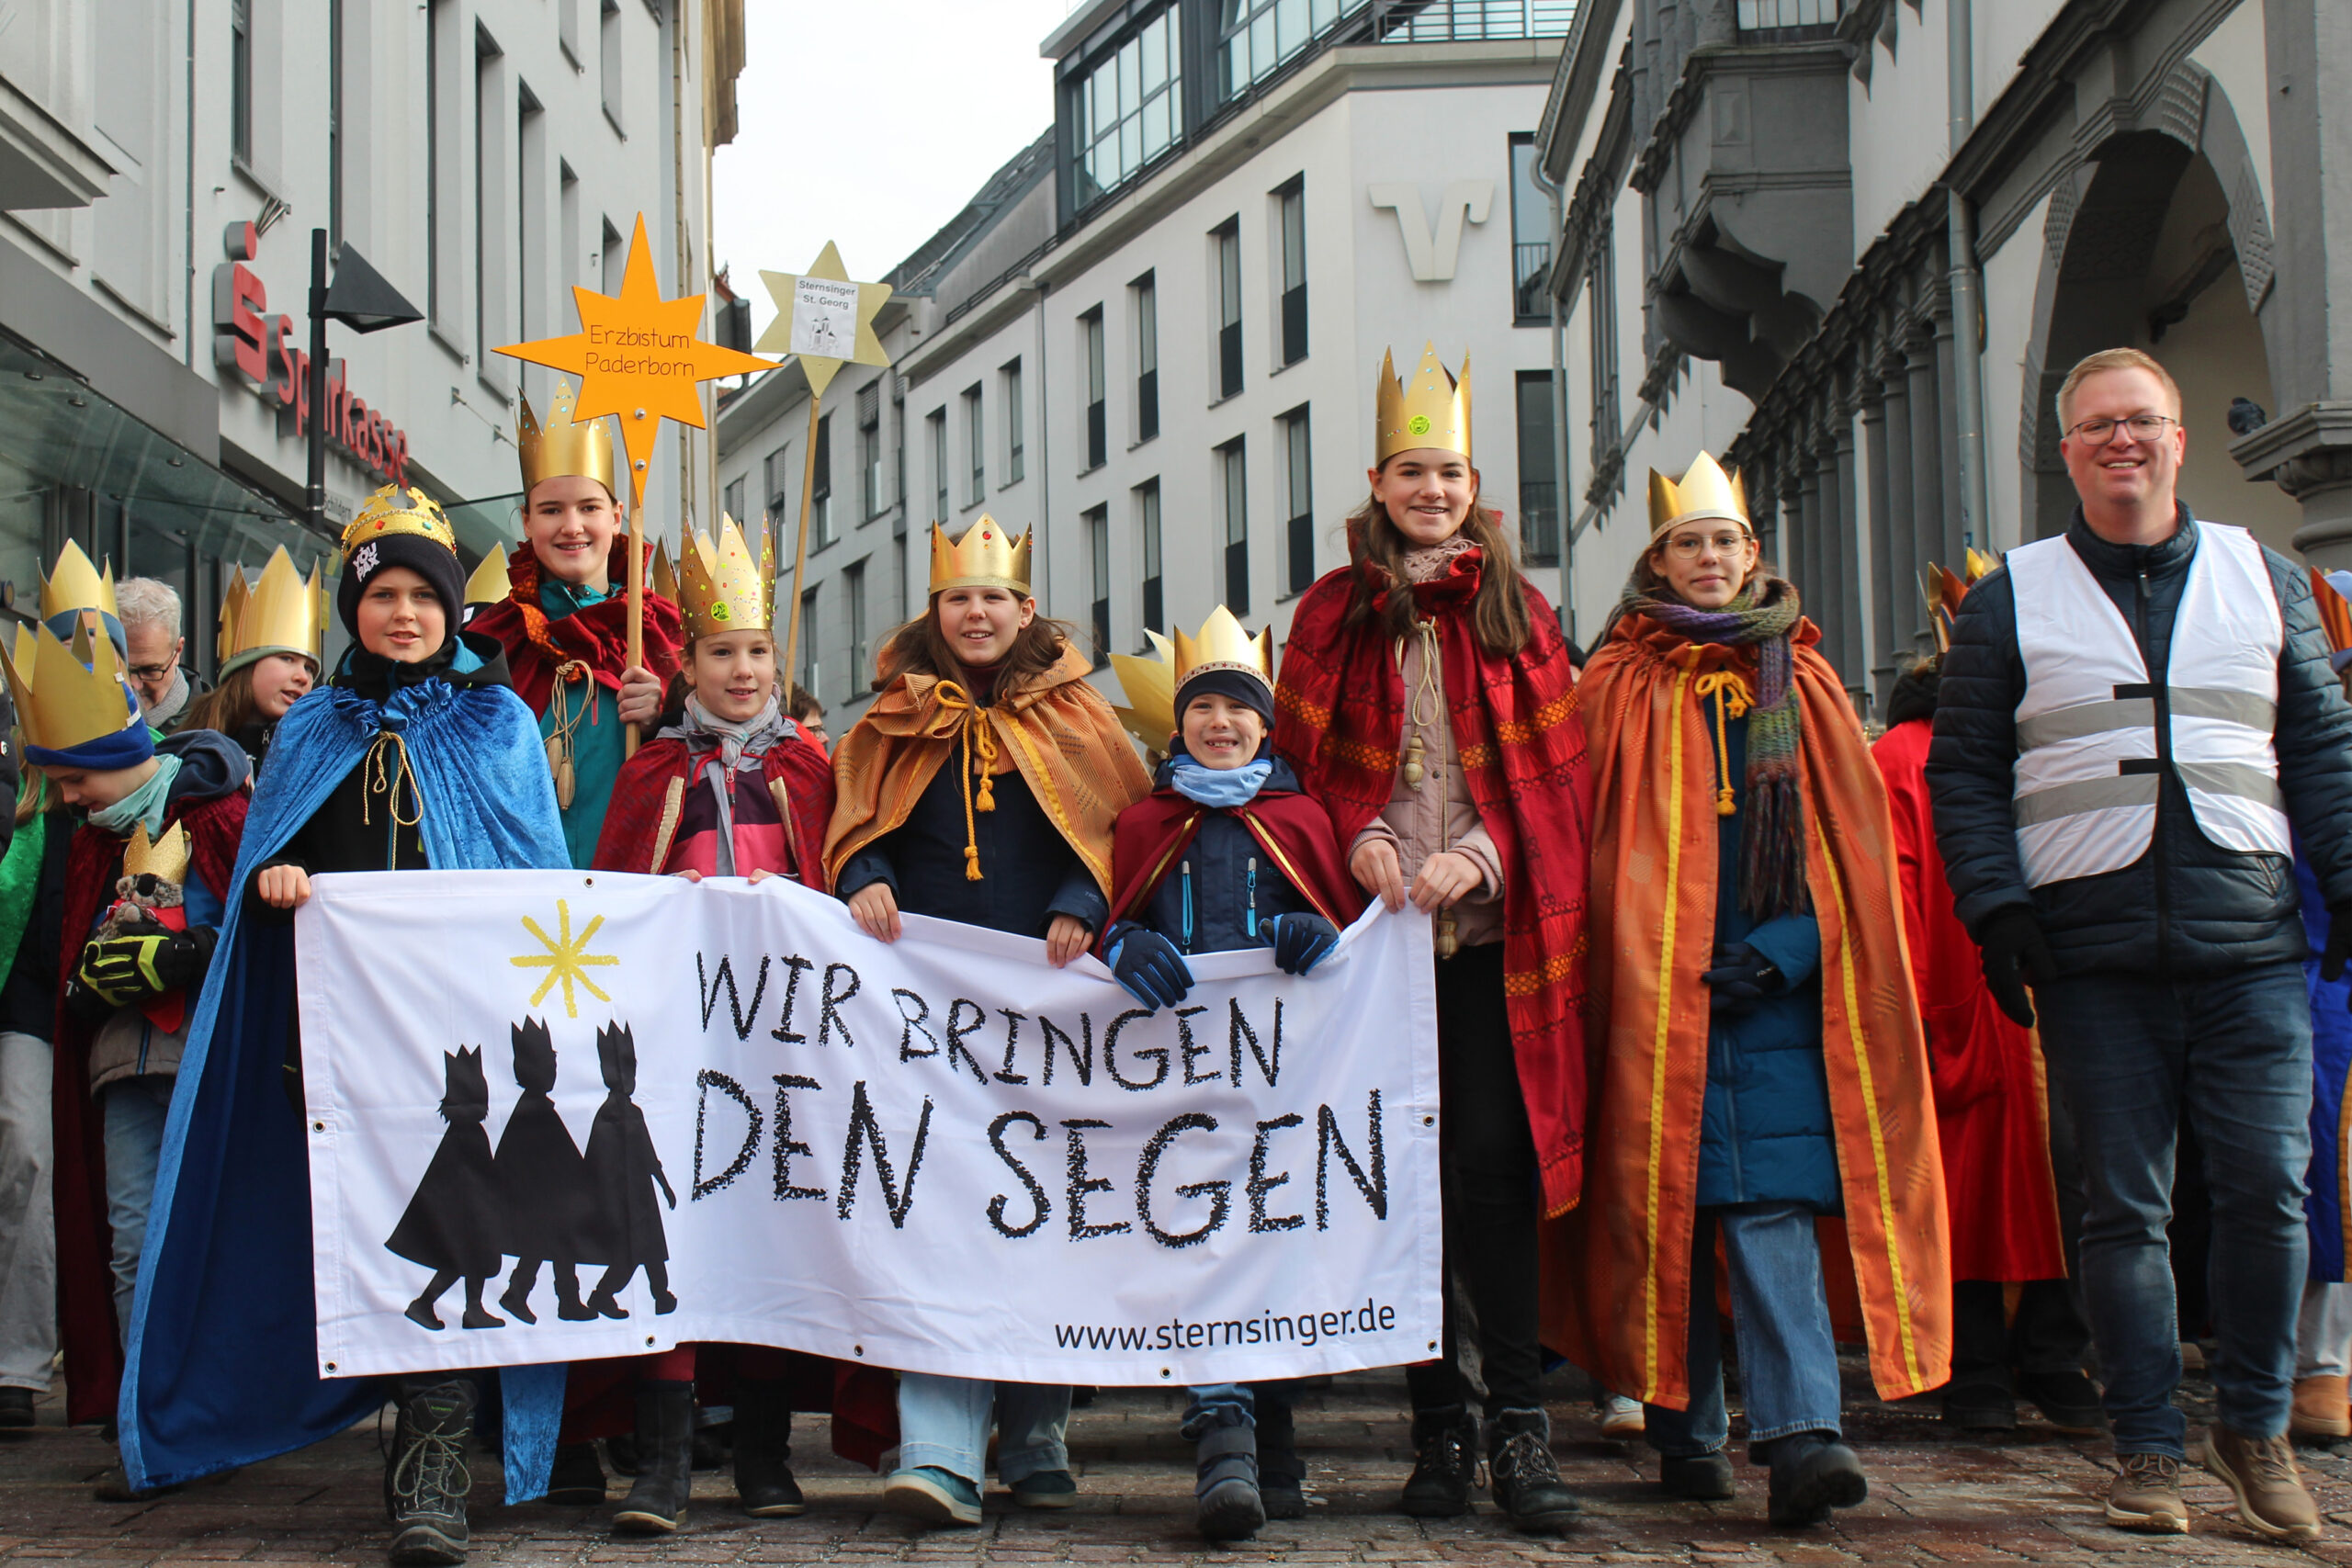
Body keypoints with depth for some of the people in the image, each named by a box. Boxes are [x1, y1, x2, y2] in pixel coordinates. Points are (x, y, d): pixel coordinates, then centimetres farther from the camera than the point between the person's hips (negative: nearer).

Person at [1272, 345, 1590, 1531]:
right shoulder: (1335, 612, 11)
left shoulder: (1514, 611, 11)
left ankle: (1518, 1423, -7)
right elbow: (1301, 756, 8)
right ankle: (1439, 1423, 9)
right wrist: (1358, 838, -10)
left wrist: (1483, 854, -11)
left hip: (1491, 929, -1)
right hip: (1378, 923, 1)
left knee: (1491, 1162, -9)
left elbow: (1553, 766, 6)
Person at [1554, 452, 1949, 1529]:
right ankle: (1685, 1431, 10)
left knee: (1771, 1199, -11)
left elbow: (1852, 842, 9)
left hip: (1777, 986, 0)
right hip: (1658, 987, 0)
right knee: (1669, 1201, -1)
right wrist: (1642, 968, -7)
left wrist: (1784, 948, -6)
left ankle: (1797, 1436, -19)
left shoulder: (1800, 684, 13)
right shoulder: (1620, 688, 8)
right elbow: (1598, 846, 4)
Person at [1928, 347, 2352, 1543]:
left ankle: (2255, 1425, 14)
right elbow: (1963, 770, 7)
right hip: (2093, 960, -1)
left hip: (2250, 948, 1)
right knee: (2123, 1208, 1)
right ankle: (2149, 1447, 12)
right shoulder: (2010, 603, 8)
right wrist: (1997, 906, -4)